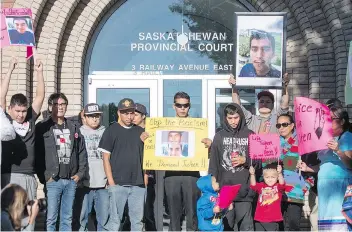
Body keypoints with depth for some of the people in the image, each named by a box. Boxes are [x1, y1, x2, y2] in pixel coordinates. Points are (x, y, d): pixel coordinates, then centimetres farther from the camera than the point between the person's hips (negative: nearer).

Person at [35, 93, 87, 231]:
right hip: (53, 180, -4)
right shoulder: (43, 128, 0)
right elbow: (38, 154, -6)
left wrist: (80, 173, 5)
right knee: (51, 218, -6)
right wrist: (44, 176, -12)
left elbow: (82, 152, 15)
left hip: (71, 180, 4)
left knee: (67, 218, 9)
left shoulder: (74, 129, 14)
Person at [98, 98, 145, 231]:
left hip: (138, 184, 4)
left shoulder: (140, 132, 12)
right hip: (118, 184, -4)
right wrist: (111, 182, -8)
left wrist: (145, 178, 7)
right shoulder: (111, 131, 0)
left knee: (137, 220, 6)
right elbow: (106, 157, -2)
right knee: (115, 219, 0)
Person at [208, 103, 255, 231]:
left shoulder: (250, 135, 7)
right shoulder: (219, 136, 9)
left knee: (246, 226, -1)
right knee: (226, 225, 4)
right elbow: (213, 163, 6)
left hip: (244, 191, -1)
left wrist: (245, 160, -9)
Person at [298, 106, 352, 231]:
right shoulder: (329, 138, 19)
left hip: (339, 185, -8)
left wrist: (338, 151, -30)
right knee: (327, 220, 5)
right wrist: (308, 168, 16)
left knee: (338, 221, -14)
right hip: (325, 186, 9)